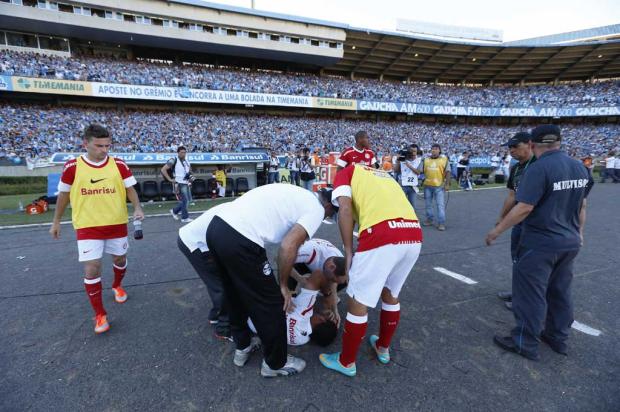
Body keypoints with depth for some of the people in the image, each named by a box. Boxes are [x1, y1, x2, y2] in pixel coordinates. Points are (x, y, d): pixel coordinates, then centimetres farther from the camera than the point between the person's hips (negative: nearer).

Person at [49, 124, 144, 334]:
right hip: (88, 226, -1)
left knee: (120, 258, 16)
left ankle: (117, 286, 48)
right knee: (92, 267, -6)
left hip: (117, 223, 2)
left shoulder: (119, 165, -6)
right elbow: (63, 194, 5)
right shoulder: (72, 166, -7)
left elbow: (130, 189, -1)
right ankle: (100, 314, 7)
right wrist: (56, 221, 12)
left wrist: (137, 208, -19)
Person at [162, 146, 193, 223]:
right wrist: (170, 179, -14)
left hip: (186, 183, 8)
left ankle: (174, 211, 29)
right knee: (184, 200, -6)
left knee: (187, 200, 11)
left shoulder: (187, 161, 11)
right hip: (179, 184, -8)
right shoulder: (174, 161, -10)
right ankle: (185, 217, 5)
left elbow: (189, 171, 28)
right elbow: (163, 170, -13)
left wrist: (190, 177, 9)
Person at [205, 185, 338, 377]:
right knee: (271, 305, 10)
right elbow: (288, 246, -11)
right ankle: (276, 363, 31)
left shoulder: (297, 194, 26)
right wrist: (283, 286, 4)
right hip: (239, 241, -9)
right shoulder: (316, 209, 3)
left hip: (216, 226, 9)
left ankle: (242, 347, 46)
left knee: (236, 295, 28)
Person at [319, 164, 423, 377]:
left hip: (382, 236, -7)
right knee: (391, 293, 28)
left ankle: (346, 362, 30)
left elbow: (345, 210, -2)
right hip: (414, 234, 7)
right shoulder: (383, 175, 34)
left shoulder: (345, 173, 17)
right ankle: (383, 348, 47)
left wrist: (348, 252, 4)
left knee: (358, 302, 12)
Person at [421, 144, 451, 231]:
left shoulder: (444, 159, 1)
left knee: (440, 204, -7)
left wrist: (447, 184, -9)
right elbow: (421, 171, 8)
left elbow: (447, 172, -2)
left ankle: (441, 223, -3)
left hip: (439, 186, -3)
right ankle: (430, 220, 27)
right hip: (427, 185, 4)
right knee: (428, 204, 13)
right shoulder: (426, 160, 8)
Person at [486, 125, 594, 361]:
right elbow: (581, 206, 13)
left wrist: (497, 231, -15)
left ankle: (525, 343, 15)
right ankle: (558, 338, 34)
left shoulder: (539, 168, -20)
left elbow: (523, 208, -24)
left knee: (531, 293, 3)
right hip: (570, 242, 8)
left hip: (541, 243, -8)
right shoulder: (580, 167, 5)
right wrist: (578, 232, 26)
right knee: (560, 291, 20)